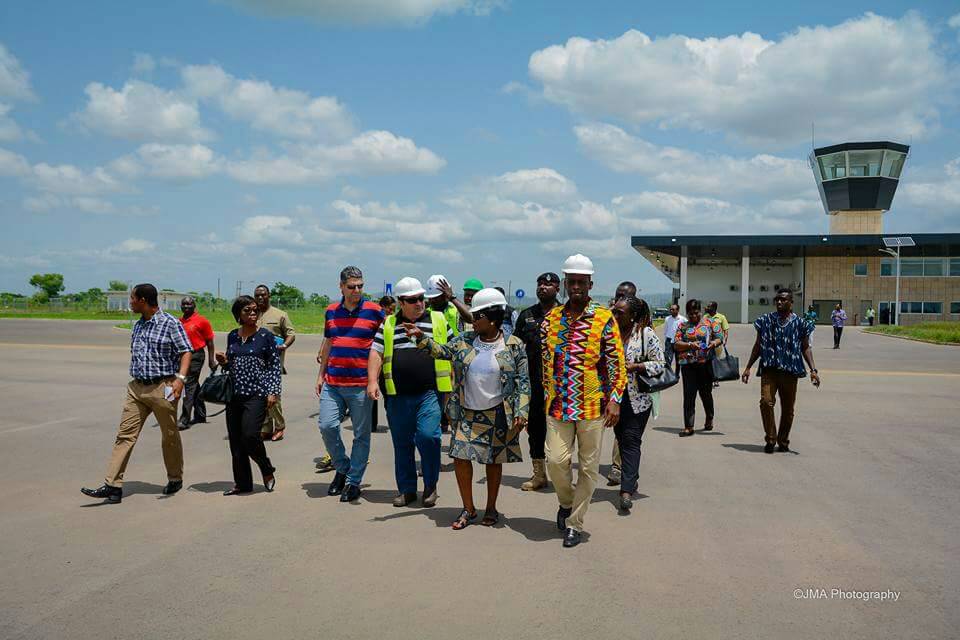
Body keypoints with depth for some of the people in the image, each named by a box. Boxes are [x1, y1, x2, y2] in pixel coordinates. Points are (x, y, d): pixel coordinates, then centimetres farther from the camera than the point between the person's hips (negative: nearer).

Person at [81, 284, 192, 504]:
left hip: (162, 387, -6)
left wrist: (180, 378, -24)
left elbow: (186, 352, -12)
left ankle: (175, 479, 25)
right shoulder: (138, 325, 14)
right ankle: (113, 485, -2)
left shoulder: (170, 323, -8)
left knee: (170, 436, 7)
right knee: (125, 434, -1)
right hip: (136, 387, 6)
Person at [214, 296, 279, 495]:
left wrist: (273, 392, -9)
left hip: (257, 394, -5)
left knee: (249, 435, -17)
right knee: (235, 440, 5)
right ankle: (242, 483, 17)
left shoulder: (266, 336, -2)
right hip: (235, 394, 5)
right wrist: (224, 361, 0)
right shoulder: (232, 336, 11)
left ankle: (267, 471, 8)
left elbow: (275, 366, -2)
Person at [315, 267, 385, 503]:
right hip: (332, 383, 3)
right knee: (327, 425, -3)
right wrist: (321, 374, 17)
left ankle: (354, 481, 14)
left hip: (361, 384, -3)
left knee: (361, 434, 3)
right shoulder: (331, 311, 11)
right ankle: (342, 468, 20)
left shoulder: (374, 311, -2)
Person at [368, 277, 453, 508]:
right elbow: (376, 353, 8)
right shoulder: (388, 325, 12)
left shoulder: (438, 320, 9)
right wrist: (372, 381, -5)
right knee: (402, 443, 8)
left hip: (430, 393, -2)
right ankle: (406, 489, 21)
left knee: (427, 435, -15)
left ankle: (430, 487, 3)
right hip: (398, 395, 2)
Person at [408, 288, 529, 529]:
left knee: (494, 461, 9)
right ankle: (468, 509, 14)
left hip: (497, 416, -3)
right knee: (461, 457, -2)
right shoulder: (465, 340, 3)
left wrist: (521, 412, -13)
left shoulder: (514, 345, -6)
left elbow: (522, 381, -6)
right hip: (467, 414, 3)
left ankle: (491, 508, 27)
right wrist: (421, 337, -3)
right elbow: (442, 351, 11)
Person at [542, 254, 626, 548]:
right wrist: (547, 396, 14)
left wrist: (614, 400, -12)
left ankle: (574, 523, 19)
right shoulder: (551, 318, 6)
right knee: (556, 460, -5)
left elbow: (617, 363, -5)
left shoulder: (605, 318, -4)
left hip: (593, 405, -2)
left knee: (588, 466, 5)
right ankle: (566, 502, 25)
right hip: (558, 404, 2)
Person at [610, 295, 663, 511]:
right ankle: (631, 480, 28)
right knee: (622, 438, 13)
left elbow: (659, 364, -6)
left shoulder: (646, 334, -7)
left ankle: (627, 490, -12)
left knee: (631, 441, -8)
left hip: (638, 398, -5)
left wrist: (633, 366, -16)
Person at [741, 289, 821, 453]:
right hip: (769, 369, 0)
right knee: (766, 401, -17)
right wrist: (748, 367, 10)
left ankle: (783, 441, 24)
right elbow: (758, 346, 13)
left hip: (790, 371, 0)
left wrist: (813, 370, -3)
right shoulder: (766, 320, 8)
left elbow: (805, 348, 8)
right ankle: (770, 440, -5)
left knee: (788, 408, 7)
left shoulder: (799, 323, 5)